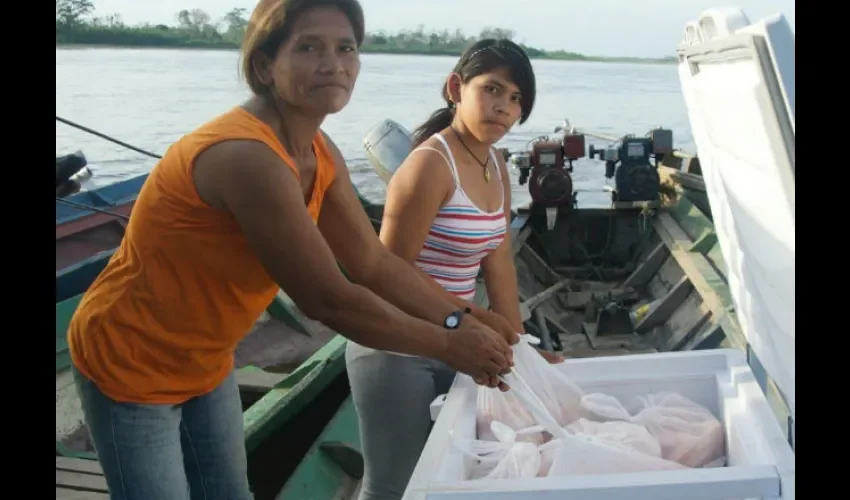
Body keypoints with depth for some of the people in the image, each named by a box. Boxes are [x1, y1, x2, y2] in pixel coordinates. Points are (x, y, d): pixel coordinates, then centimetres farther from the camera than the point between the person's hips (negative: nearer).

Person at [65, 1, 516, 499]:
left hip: (205, 364, 8)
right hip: (132, 366, -8)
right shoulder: (246, 156, -34)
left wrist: (465, 324, -11)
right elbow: (329, 300, -30)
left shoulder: (321, 154, -5)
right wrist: (448, 345, -20)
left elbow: (376, 264, -2)